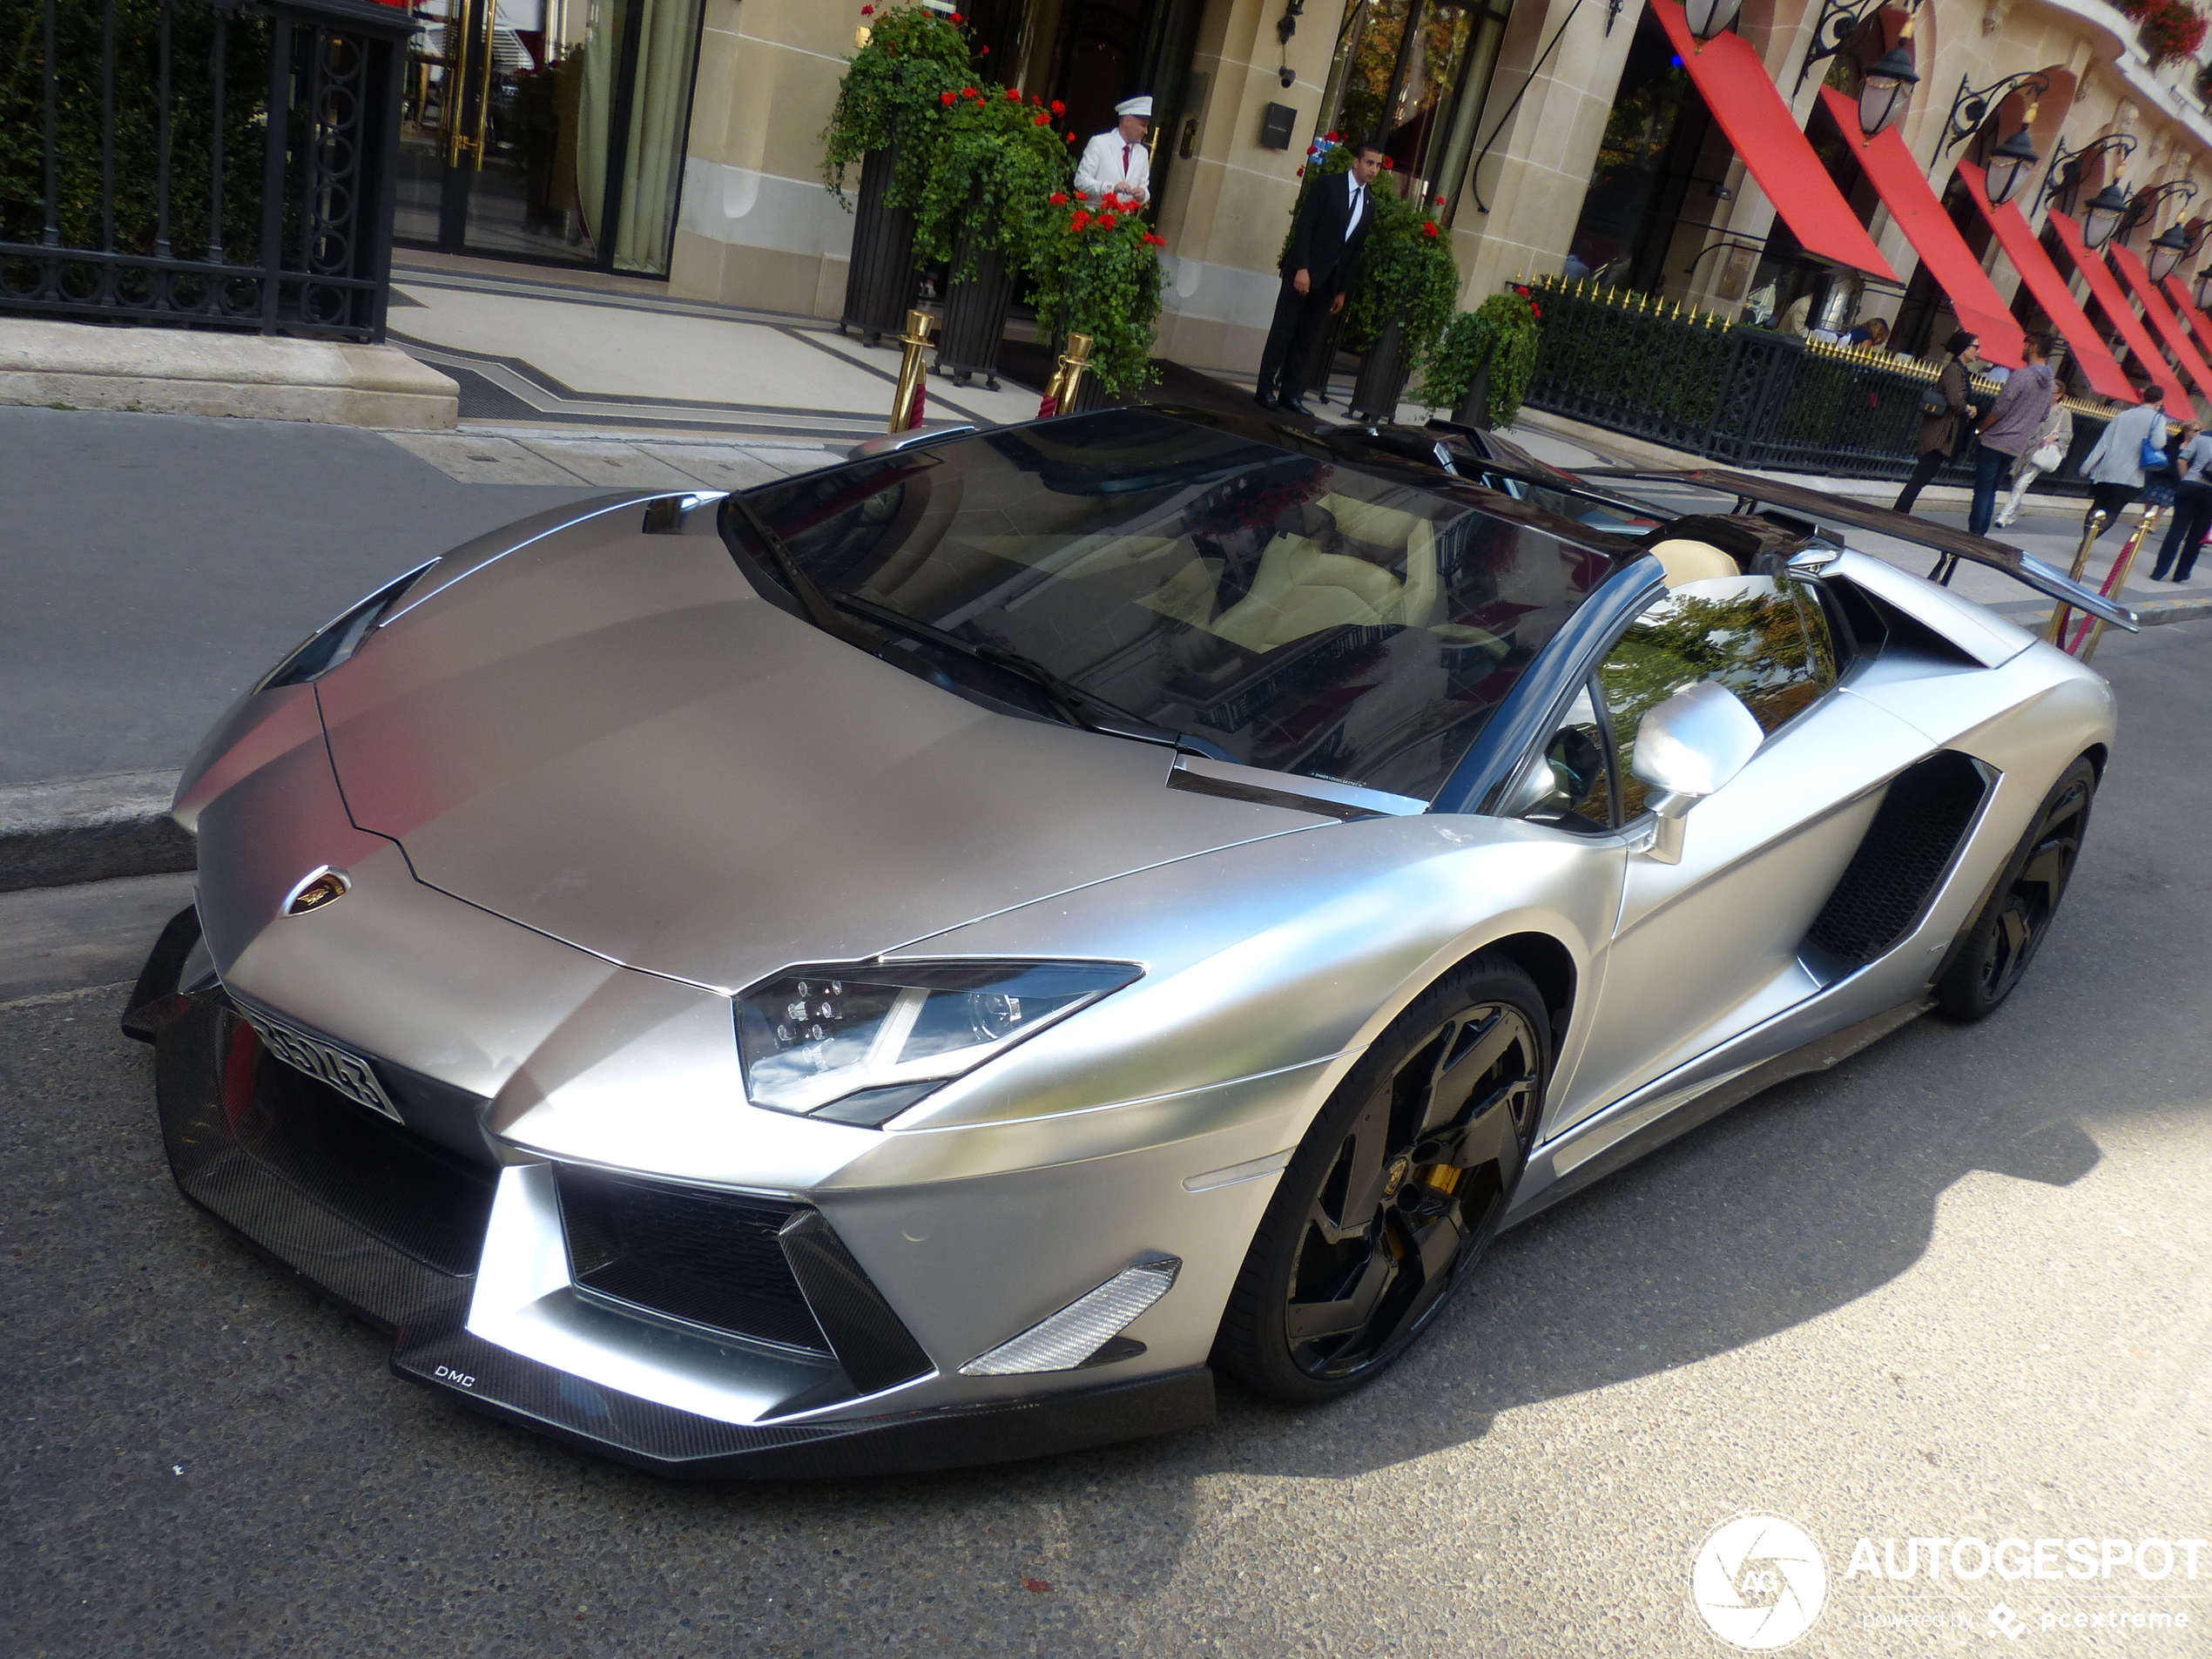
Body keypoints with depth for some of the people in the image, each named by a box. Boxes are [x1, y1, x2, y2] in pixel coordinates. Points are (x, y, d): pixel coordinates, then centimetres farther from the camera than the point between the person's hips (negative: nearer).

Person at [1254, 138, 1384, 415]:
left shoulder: (1368, 206, 14)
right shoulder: (1328, 186, -3)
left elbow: (1355, 250, 16)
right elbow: (1304, 226, -9)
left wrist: (1342, 290, 12)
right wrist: (1301, 268, -18)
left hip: (1329, 280, 5)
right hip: (1304, 273, -5)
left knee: (1306, 339, 6)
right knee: (1283, 330, -3)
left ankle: (1291, 393, 9)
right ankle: (1265, 390, 0)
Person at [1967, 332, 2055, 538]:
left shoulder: (2021, 376, -15)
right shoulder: (2049, 386, 10)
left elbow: (1999, 410, -16)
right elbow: (2043, 417, 18)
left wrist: (1980, 430, -4)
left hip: (1995, 442, -7)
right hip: (2017, 448, 7)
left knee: (1982, 490, -3)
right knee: (1990, 490, 15)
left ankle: (1973, 533, -4)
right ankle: (1981, 532, 15)